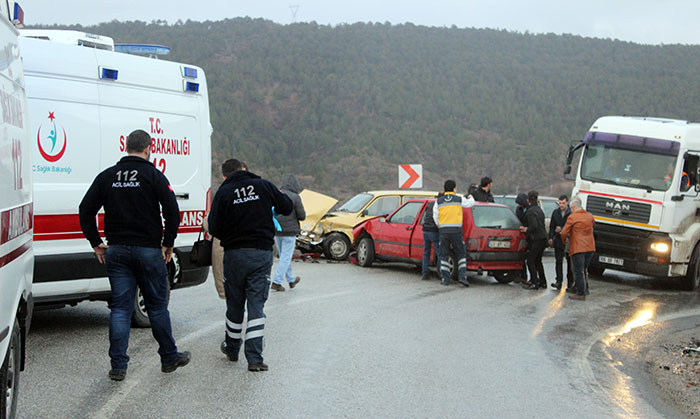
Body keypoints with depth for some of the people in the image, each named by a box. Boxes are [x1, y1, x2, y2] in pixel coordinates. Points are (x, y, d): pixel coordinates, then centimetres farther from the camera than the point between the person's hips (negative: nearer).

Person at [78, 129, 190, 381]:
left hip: (116, 251, 3)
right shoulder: (153, 175, -5)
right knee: (157, 306, 9)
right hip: (148, 250, -3)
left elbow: (86, 210, 4)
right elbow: (172, 211, -13)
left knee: (120, 308, 5)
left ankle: (118, 365, 2)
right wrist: (168, 243, -2)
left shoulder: (107, 176, 6)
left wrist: (96, 243, 10)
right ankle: (169, 358, 19)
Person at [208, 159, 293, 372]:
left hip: (234, 254, 0)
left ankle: (232, 348, 32)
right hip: (262, 254, 0)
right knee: (256, 304, 0)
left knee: (235, 304, 15)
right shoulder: (264, 186, 0)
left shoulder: (223, 193, -4)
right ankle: (255, 358, -7)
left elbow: (214, 228, -6)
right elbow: (287, 207, 8)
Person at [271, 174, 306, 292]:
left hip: (277, 231, 6)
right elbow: (302, 216, -10)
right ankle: (276, 282, -6)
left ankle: (291, 280, 29)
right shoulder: (295, 197, -13)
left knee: (284, 256, 17)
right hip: (290, 231, -6)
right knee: (286, 257, 0)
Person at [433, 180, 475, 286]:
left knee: (444, 255, 8)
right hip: (456, 230, -1)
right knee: (461, 254, 7)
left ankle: (445, 279, 7)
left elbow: (435, 217, 4)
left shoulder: (438, 201, 5)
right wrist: (471, 198, 41)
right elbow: (471, 203, 19)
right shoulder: (459, 200, 2)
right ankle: (462, 276, -5)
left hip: (443, 230, 2)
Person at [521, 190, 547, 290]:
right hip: (543, 239, 9)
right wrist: (527, 228, 17)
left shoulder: (531, 211, -15)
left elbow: (534, 226, -23)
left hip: (537, 240, -9)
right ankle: (542, 282, 20)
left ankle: (535, 283, -6)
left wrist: (527, 230, -6)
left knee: (530, 261, -2)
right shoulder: (539, 210, 13)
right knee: (538, 261, 18)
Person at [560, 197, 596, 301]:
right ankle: (585, 289, 27)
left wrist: (564, 240, 11)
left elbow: (564, 233, -9)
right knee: (584, 269, 21)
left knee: (579, 271, -1)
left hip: (578, 248, -6)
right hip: (590, 247, 6)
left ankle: (581, 293, 0)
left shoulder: (572, 217, -10)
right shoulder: (589, 216, 9)